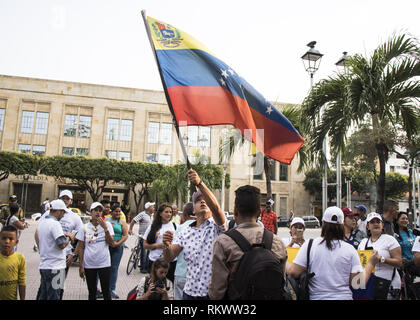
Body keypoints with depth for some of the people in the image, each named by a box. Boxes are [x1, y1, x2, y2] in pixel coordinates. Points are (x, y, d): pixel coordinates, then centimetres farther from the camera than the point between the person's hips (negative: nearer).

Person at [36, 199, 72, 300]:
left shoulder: (41, 222, 11)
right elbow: (62, 245, -23)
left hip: (43, 265, 9)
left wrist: (62, 235, 13)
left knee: (43, 296, 16)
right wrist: (69, 237, -5)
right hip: (55, 267, -9)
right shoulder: (55, 224, -18)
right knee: (54, 296, 0)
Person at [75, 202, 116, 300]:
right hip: (89, 265, 1)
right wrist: (81, 266, 0)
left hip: (104, 264, -1)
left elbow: (112, 244, -8)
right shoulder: (84, 228, 0)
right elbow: (80, 248, 3)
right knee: (92, 292, 13)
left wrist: (105, 228, -17)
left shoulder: (107, 225, -1)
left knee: (106, 292, 5)